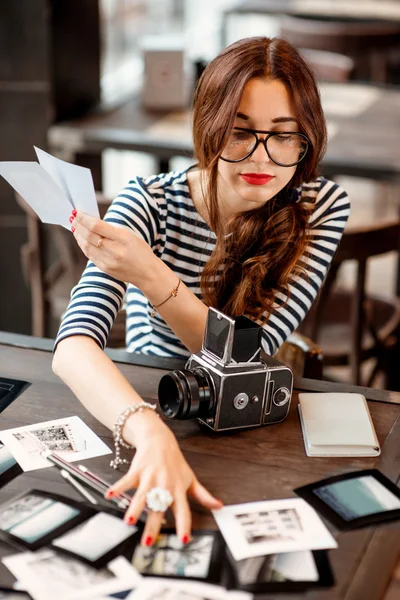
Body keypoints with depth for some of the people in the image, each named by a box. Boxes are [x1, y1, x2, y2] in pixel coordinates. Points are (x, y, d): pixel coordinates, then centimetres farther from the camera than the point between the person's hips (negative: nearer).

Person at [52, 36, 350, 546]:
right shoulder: (150, 202, -16)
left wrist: (151, 277, -34)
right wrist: (152, 436, -48)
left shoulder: (321, 207, -10)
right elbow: (74, 346, -29)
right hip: (141, 405, -1)